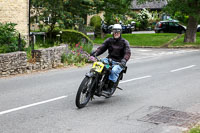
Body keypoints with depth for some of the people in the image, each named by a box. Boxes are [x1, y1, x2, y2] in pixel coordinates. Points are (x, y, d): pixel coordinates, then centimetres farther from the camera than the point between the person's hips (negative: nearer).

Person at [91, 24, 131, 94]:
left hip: (119, 62, -4)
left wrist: (124, 60, -34)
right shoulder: (109, 40, 12)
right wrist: (95, 53, -20)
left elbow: (127, 53, -12)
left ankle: (109, 88, -26)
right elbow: (102, 47, 2)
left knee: (114, 71, -35)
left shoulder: (124, 42, 1)